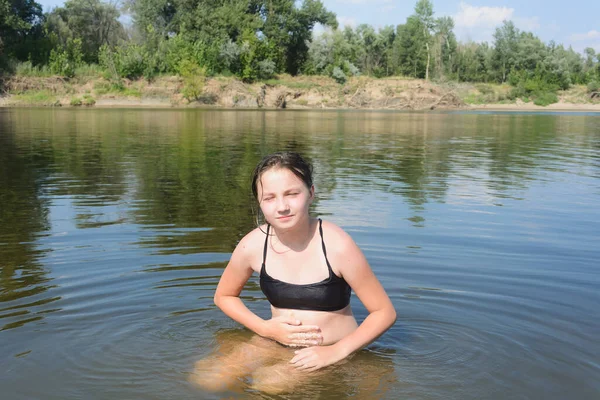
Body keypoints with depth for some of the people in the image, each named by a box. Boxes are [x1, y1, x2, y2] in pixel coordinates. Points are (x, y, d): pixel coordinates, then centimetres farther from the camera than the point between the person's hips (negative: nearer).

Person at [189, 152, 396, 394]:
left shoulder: (337, 246, -22)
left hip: (331, 352, -3)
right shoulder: (252, 246, -12)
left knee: (271, 385, -30)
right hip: (273, 344, 4)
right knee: (207, 381, -15)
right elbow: (224, 296, 9)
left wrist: (336, 352, -23)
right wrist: (264, 327, -8)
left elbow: (385, 312, -12)